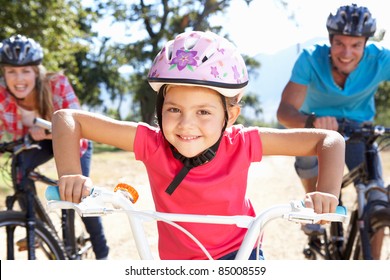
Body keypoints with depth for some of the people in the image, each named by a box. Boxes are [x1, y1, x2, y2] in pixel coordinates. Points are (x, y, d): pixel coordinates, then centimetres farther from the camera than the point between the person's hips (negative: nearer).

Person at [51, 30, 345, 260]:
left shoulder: (241, 145, -25)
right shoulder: (153, 143, -25)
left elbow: (329, 140, -19)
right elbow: (67, 118, -21)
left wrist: (327, 193, -35)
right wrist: (70, 175, -37)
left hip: (238, 255, -1)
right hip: (178, 261, 1)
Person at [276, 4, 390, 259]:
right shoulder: (311, 60, -30)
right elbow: (285, 111, -38)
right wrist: (312, 121, -61)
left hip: (358, 127, 1)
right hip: (319, 121, -1)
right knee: (308, 155, -35)